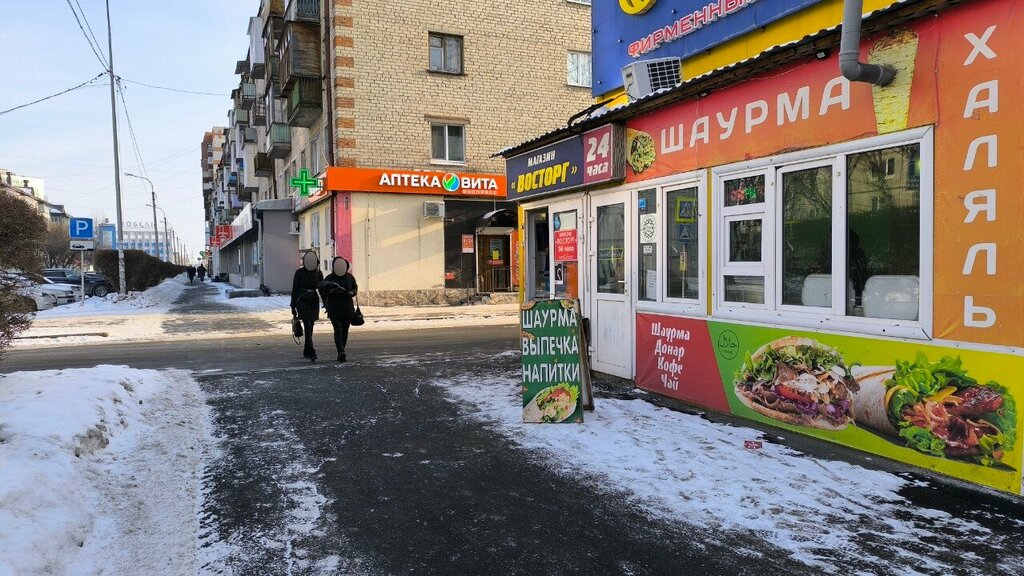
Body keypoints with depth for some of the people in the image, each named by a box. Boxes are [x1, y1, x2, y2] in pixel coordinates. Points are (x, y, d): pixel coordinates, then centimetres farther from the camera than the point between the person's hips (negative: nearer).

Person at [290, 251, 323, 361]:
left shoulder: (318, 273, 7)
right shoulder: (299, 272, -3)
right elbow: (295, 290, -1)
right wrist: (293, 306, -4)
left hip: (314, 302, 4)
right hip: (303, 301, -4)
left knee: (309, 327, 9)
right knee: (307, 326, -15)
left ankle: (306, 351, 20)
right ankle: (311, 352, -22)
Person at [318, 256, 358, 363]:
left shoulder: (350, 277, 8)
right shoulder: (329, 278, 0)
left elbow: (355, 289, 16)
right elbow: (323, 291, 0)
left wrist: (351, 293, -6)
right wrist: (332, 291, -18)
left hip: (348, 309, 3)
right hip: (334, 309, -3)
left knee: (345, 330, 6)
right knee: (338, 330, -14)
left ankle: (341, 352, 17)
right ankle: (341, 352, -25)